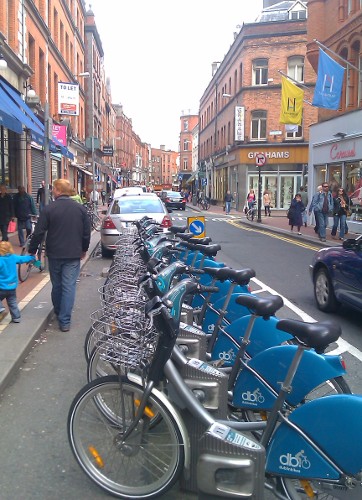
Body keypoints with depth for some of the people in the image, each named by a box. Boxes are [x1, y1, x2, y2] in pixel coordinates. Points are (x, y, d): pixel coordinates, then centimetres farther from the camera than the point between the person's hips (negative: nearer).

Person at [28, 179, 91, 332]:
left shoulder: (49, 209, -9)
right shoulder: (80, 209, -1)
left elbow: (39, 232, -8)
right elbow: (86, 232, 6)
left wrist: (32, 251, 5)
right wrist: (84, 249, 20)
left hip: (54, 254, 0)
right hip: (73, 255, 0)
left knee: (56, 285, 17)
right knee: (69, 287, 1)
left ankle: (58, 313, 35)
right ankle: (64, 321, -2)